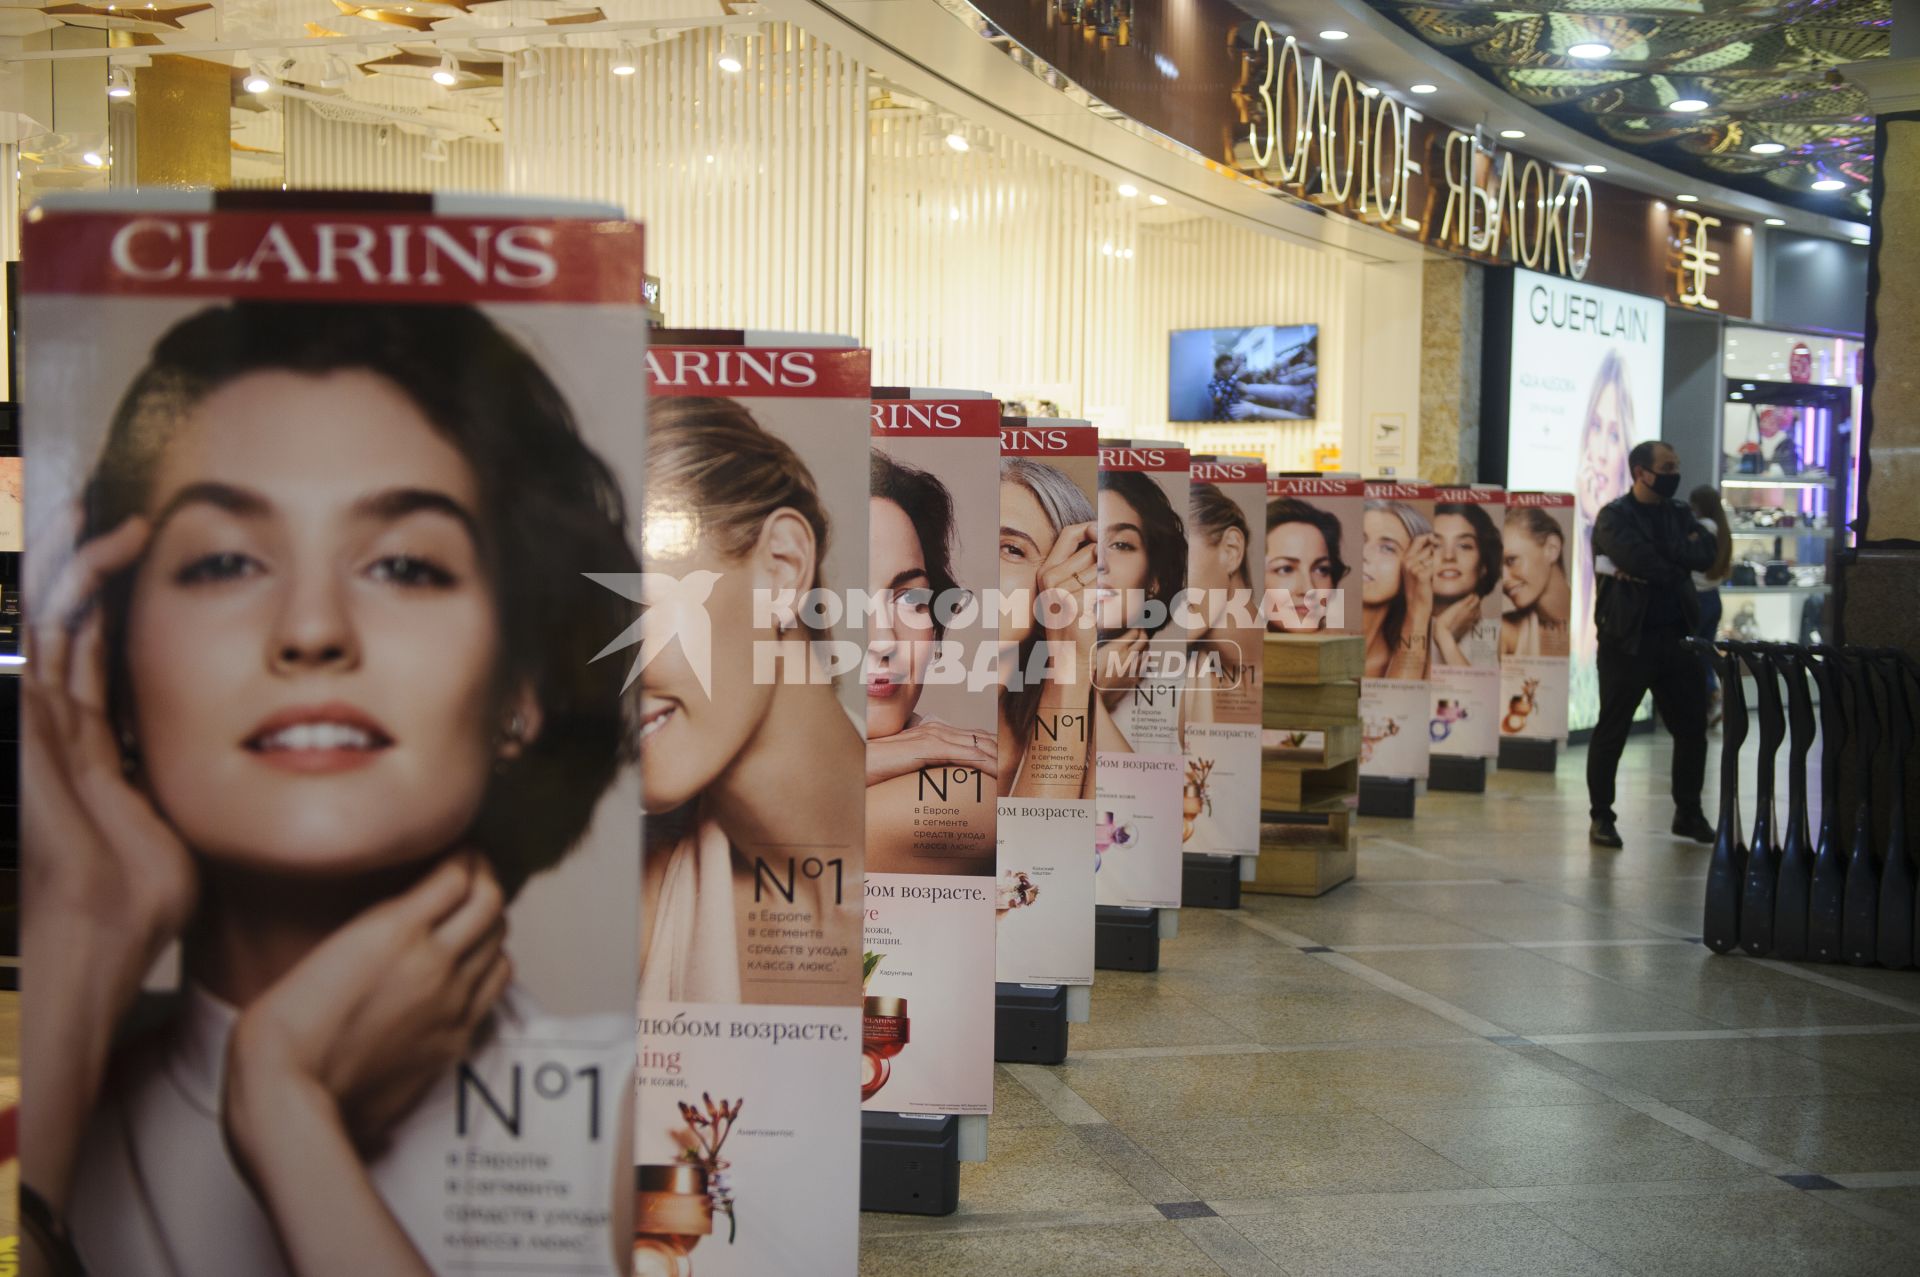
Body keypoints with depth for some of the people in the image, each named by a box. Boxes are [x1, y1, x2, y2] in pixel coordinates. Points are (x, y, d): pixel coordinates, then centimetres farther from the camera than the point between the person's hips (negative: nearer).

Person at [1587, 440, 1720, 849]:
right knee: (1612, 730, -1)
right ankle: (1601, 817, 9)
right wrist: (1681, 555, -6)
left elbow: (1708, 553, -3)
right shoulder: (1614, 517, -4)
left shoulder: (1678, 513, 14)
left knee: (1692, 727, 9)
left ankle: (1688, 812, 23)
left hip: (1677, 636, 6)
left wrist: (1661, 553, -14)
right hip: (1628, 639, -6)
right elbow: (1640, 559, -21)